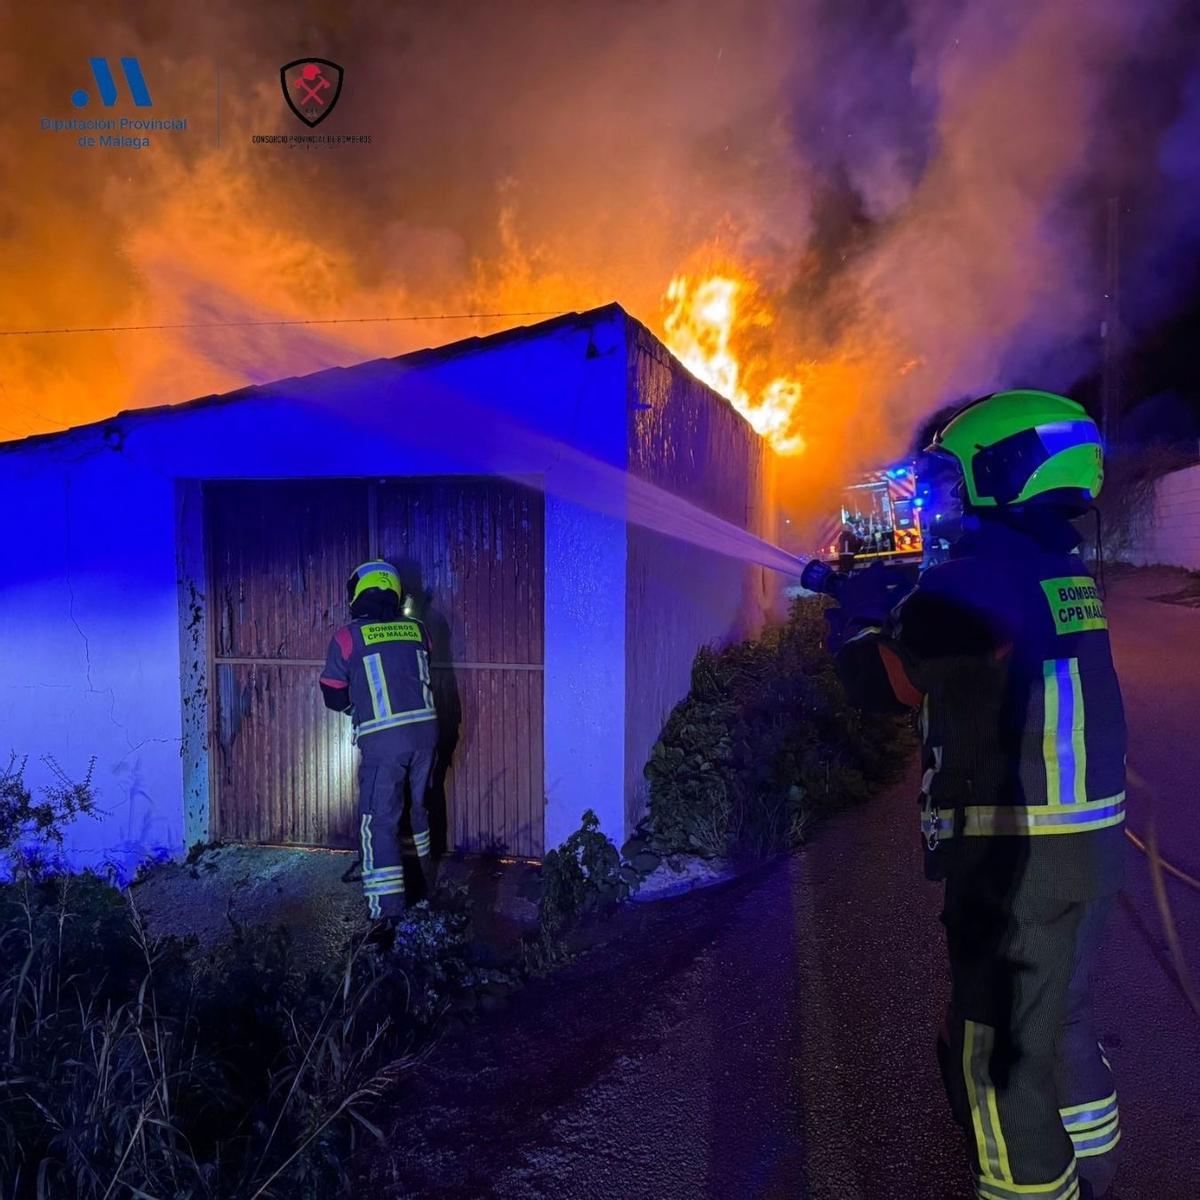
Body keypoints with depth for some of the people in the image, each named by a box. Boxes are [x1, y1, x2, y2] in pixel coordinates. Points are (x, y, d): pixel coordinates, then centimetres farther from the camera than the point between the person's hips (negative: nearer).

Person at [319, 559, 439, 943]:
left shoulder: (348, 637, -2)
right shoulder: (417, 630, 8)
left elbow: (334, 697, 7)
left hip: (382, 740, -4)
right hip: (425, 729, 5)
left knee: (379, 822, 1)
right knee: (419, 806, 24)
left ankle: (386, 914, -4)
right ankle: (427, 880, 44)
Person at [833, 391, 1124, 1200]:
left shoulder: (982, 573, -18)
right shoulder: (1065, 567, 9)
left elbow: (878, 683, -9)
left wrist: (861, 610, 8)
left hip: (1015, 854, -9)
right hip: (1090, 839, 9)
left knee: (998, 1051, 3)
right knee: (1061, 1021, 26)